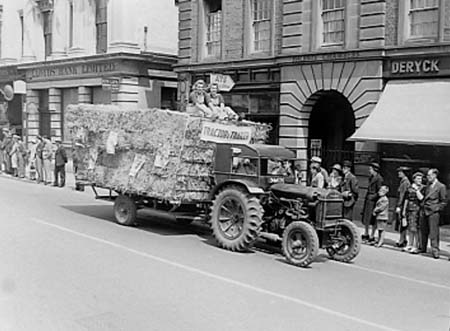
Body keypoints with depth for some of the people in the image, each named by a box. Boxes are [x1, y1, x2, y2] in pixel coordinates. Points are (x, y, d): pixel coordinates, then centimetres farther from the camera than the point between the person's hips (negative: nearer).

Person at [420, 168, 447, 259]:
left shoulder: (441, 186, -5)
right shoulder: (428, 185, 15)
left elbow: (444, 202, -4)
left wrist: (435, 208, -11)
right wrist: (423, 205, 11)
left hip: (434, 212, -7)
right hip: (425, 212, 7)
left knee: (434, 232, -7)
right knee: (424, 231, 11)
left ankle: (435, 251, -5)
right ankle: (422, 248, 22)